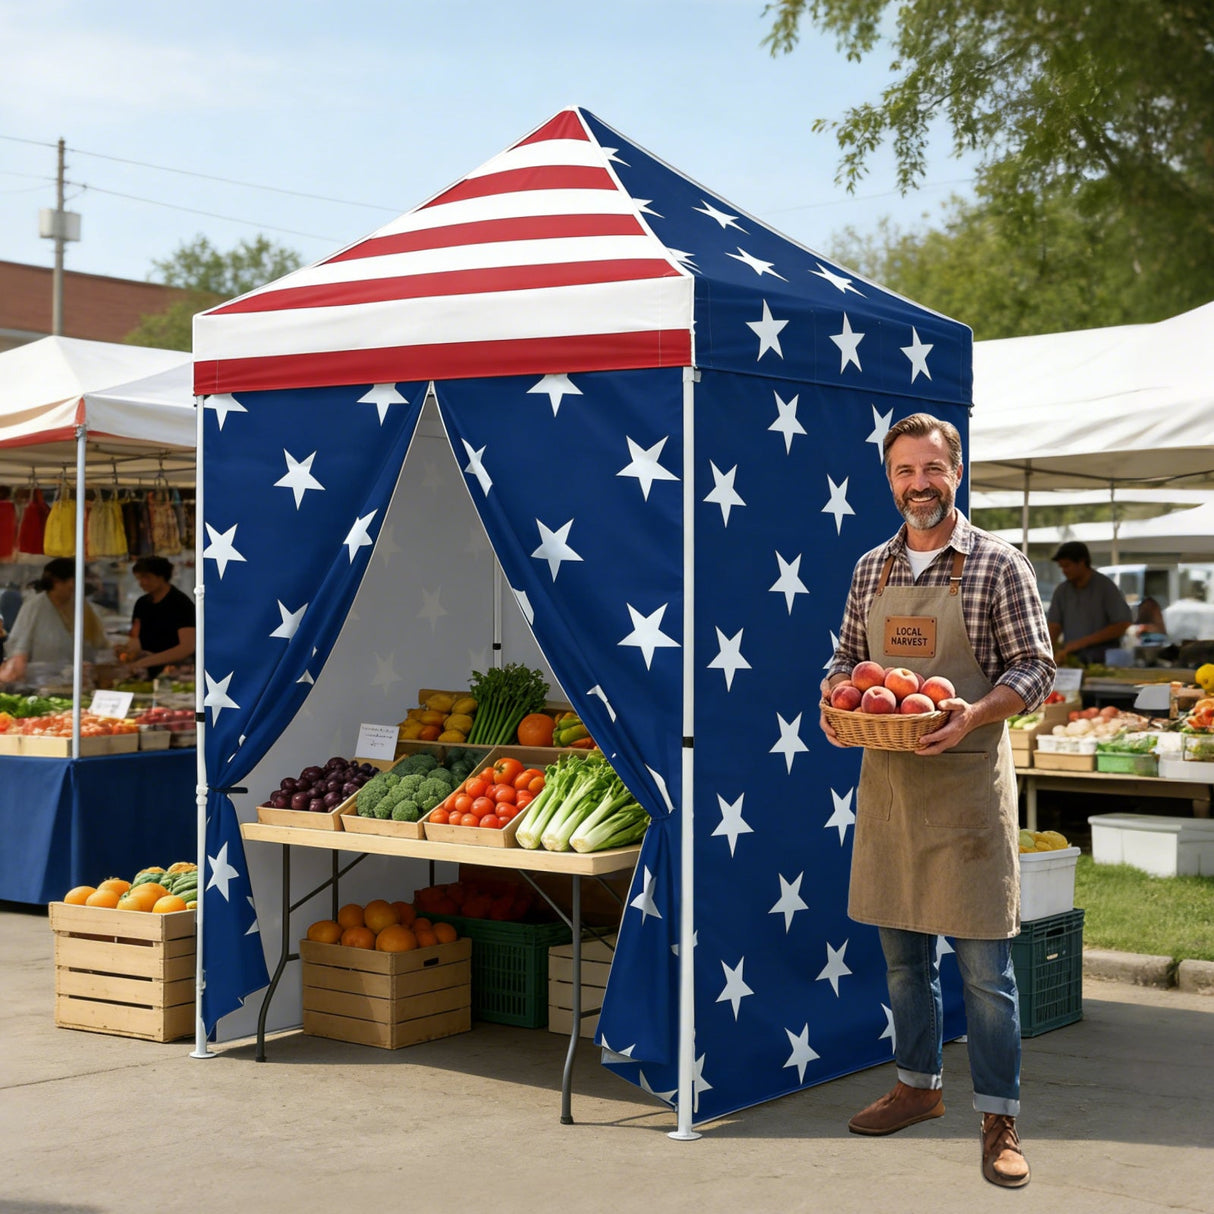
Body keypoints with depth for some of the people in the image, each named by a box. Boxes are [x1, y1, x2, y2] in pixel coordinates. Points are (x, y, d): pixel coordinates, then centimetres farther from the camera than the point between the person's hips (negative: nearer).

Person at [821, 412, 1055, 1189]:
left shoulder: (999, 565, -4)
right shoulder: (872, 569, 11)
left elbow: (1034, 669, -6)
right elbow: (848, 656, 18)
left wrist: (973, 714, -22)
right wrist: (836, 697, -4)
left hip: (966, 779, -5)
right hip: (885, 776, 5)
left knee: (984, 962, -3)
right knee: (902, 950, 14)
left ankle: (1000, 1119, 6)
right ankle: (920, 1086, 30)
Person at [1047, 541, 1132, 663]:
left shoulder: (1106, 587, -3)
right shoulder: (1062, 591, 11)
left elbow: (1121, 626, -8)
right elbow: (1053, 627, 7)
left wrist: (1083, 642, -14)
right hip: (1071, 662, 4)